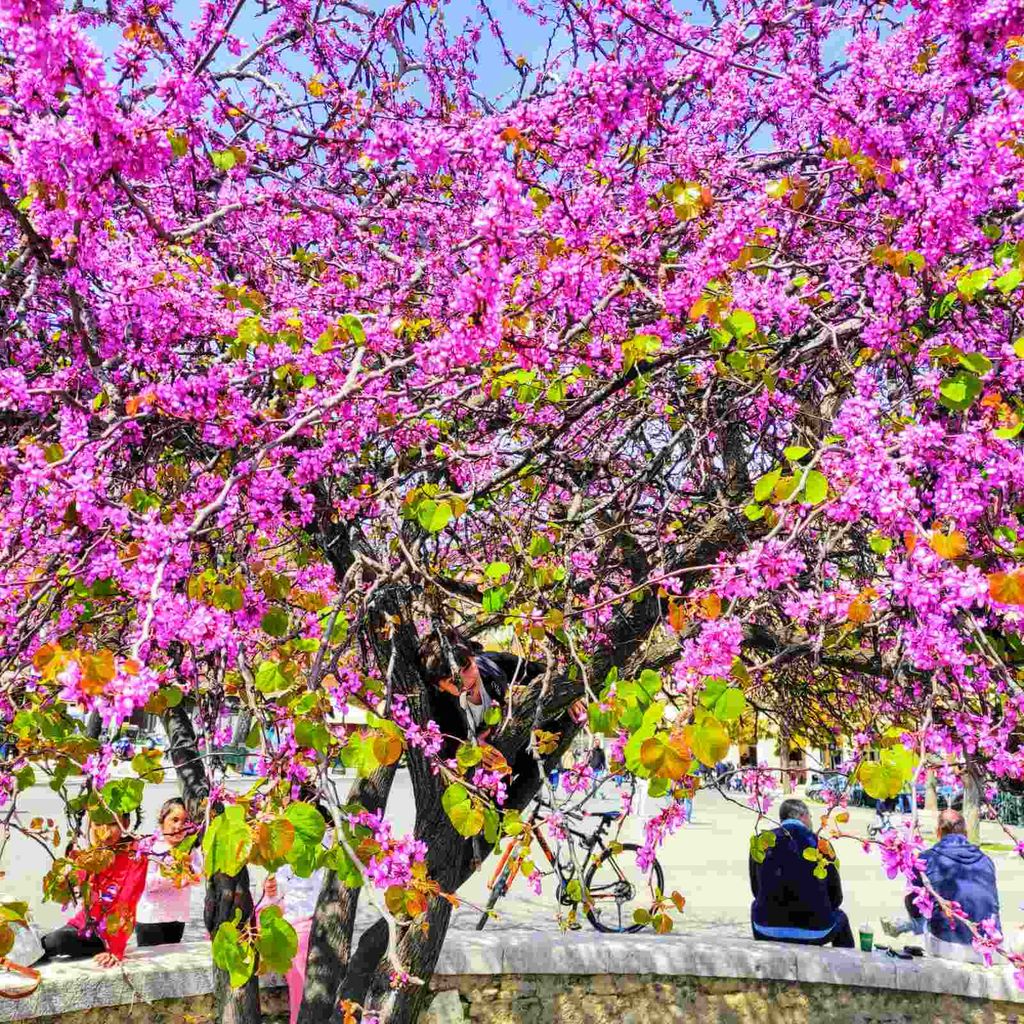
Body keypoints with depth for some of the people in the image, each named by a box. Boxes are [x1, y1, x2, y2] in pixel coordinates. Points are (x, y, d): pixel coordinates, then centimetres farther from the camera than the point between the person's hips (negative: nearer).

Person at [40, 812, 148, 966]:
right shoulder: (89, 853, 0)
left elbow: (127, 902, -20)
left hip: (111, 932, -5)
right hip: (84, 923, 5)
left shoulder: (134, 854, -15)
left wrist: (116, 950, -25)